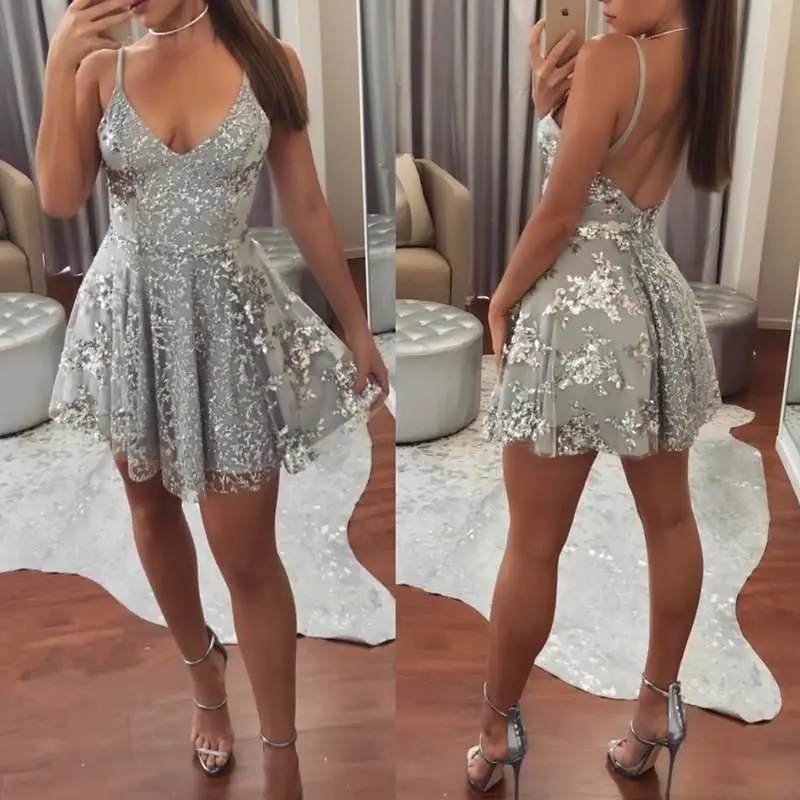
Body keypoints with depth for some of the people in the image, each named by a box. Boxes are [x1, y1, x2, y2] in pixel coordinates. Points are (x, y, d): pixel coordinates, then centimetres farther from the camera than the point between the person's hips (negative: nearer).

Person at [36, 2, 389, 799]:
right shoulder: (102, 67, 0)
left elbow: (306, 207, 1)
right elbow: (59, 199, -9)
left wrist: (357, 326, 3)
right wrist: (59, 67, -15)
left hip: (229, 321, -3)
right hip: (131, 317, 3)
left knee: (245, 553, -1)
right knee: (152, 510, 18)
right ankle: (204, 674, 44)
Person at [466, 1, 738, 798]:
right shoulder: (696, 65, 10)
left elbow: (559, 211, -15)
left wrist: (501, 299, -2)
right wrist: (550, 102, -1)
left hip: (579, 311, -9)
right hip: (657, 304, 9)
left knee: (533, 545, 3)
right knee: (670, 519, 16)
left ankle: (497, 726, 20)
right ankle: (660, 704, 31)